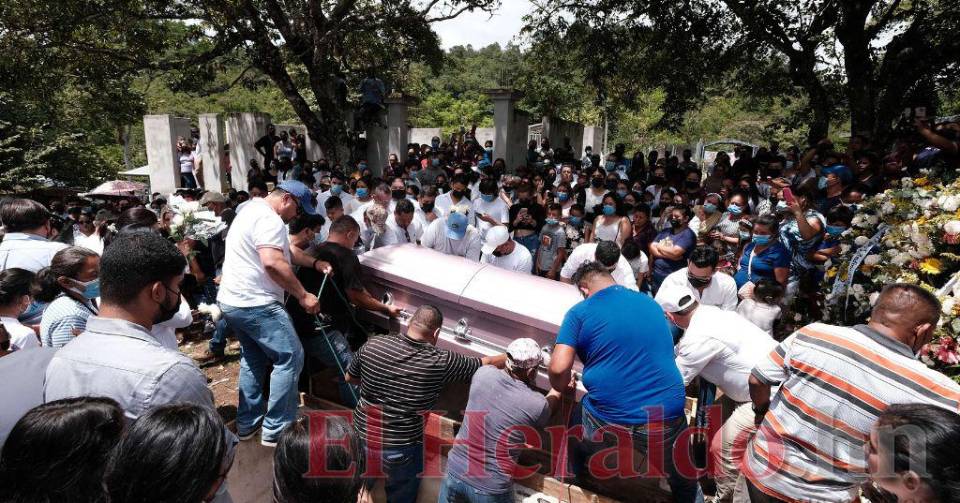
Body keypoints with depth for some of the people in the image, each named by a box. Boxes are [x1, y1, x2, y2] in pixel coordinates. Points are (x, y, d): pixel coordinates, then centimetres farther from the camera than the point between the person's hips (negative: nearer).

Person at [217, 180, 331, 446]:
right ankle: (276, 430, 1)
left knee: (253, 359, 22)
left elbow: (286, 250, 23)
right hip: (256, 304, -11)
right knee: (290, 357, -5)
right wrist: (303, 296, -23)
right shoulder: (269, 219, -16)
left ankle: (247, 423, 30)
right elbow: (273, 263, -29)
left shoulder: (253, 209, 19)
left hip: (231, 301, 11)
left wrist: (315, 263, 10)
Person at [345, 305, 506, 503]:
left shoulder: (373, 344, -12)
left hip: (362, 434, 4)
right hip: (400, 448, -3)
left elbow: (350, 377, 5)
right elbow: (487, 363, -8)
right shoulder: (440, 362, -21)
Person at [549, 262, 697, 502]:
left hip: (609, 420, -2)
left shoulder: (579, 313, -3)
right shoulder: (651, 303, 12)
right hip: (667, 417, 2)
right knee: (682, 478, 31)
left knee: (578, 419, 32)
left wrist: (560, 390, 11)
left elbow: (559, 368, -11)